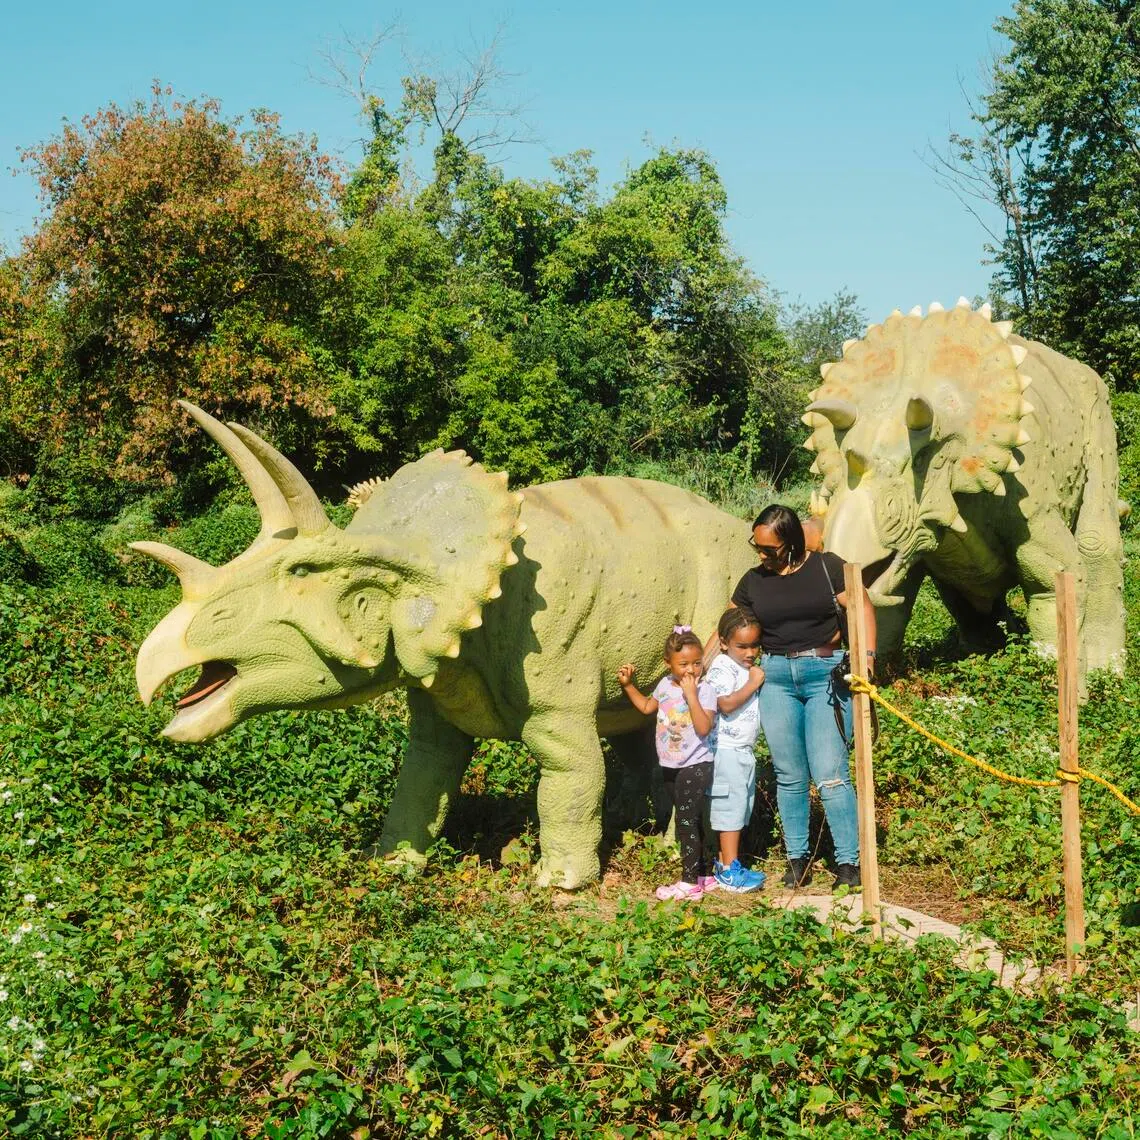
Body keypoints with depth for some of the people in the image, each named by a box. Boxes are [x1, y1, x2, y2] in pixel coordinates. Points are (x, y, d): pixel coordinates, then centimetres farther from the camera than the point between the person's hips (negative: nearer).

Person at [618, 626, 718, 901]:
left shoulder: (704, 690, -15)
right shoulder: (665, 684, 5)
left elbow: (703, 728, -26)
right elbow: (647, 707, 24)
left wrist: (691, 695, -28)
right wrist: (628, 684, 15)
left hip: (695, 766, -7)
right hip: (671, 766, 7)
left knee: (687, 822, -8)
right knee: (689, 822, 15)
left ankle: (690, 882, -2)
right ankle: (702, 874, 26)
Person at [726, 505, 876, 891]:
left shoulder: (827, 567, -1)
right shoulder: (753, 581, 8)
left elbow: (861, 609, -1)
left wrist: (867, 655, -14)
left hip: (826, 673, -3)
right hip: (776, 677, 3)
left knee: (830, 774, -9)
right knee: (790, 776, 7)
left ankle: (849, 861, 0)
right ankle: (797, 858, 17)